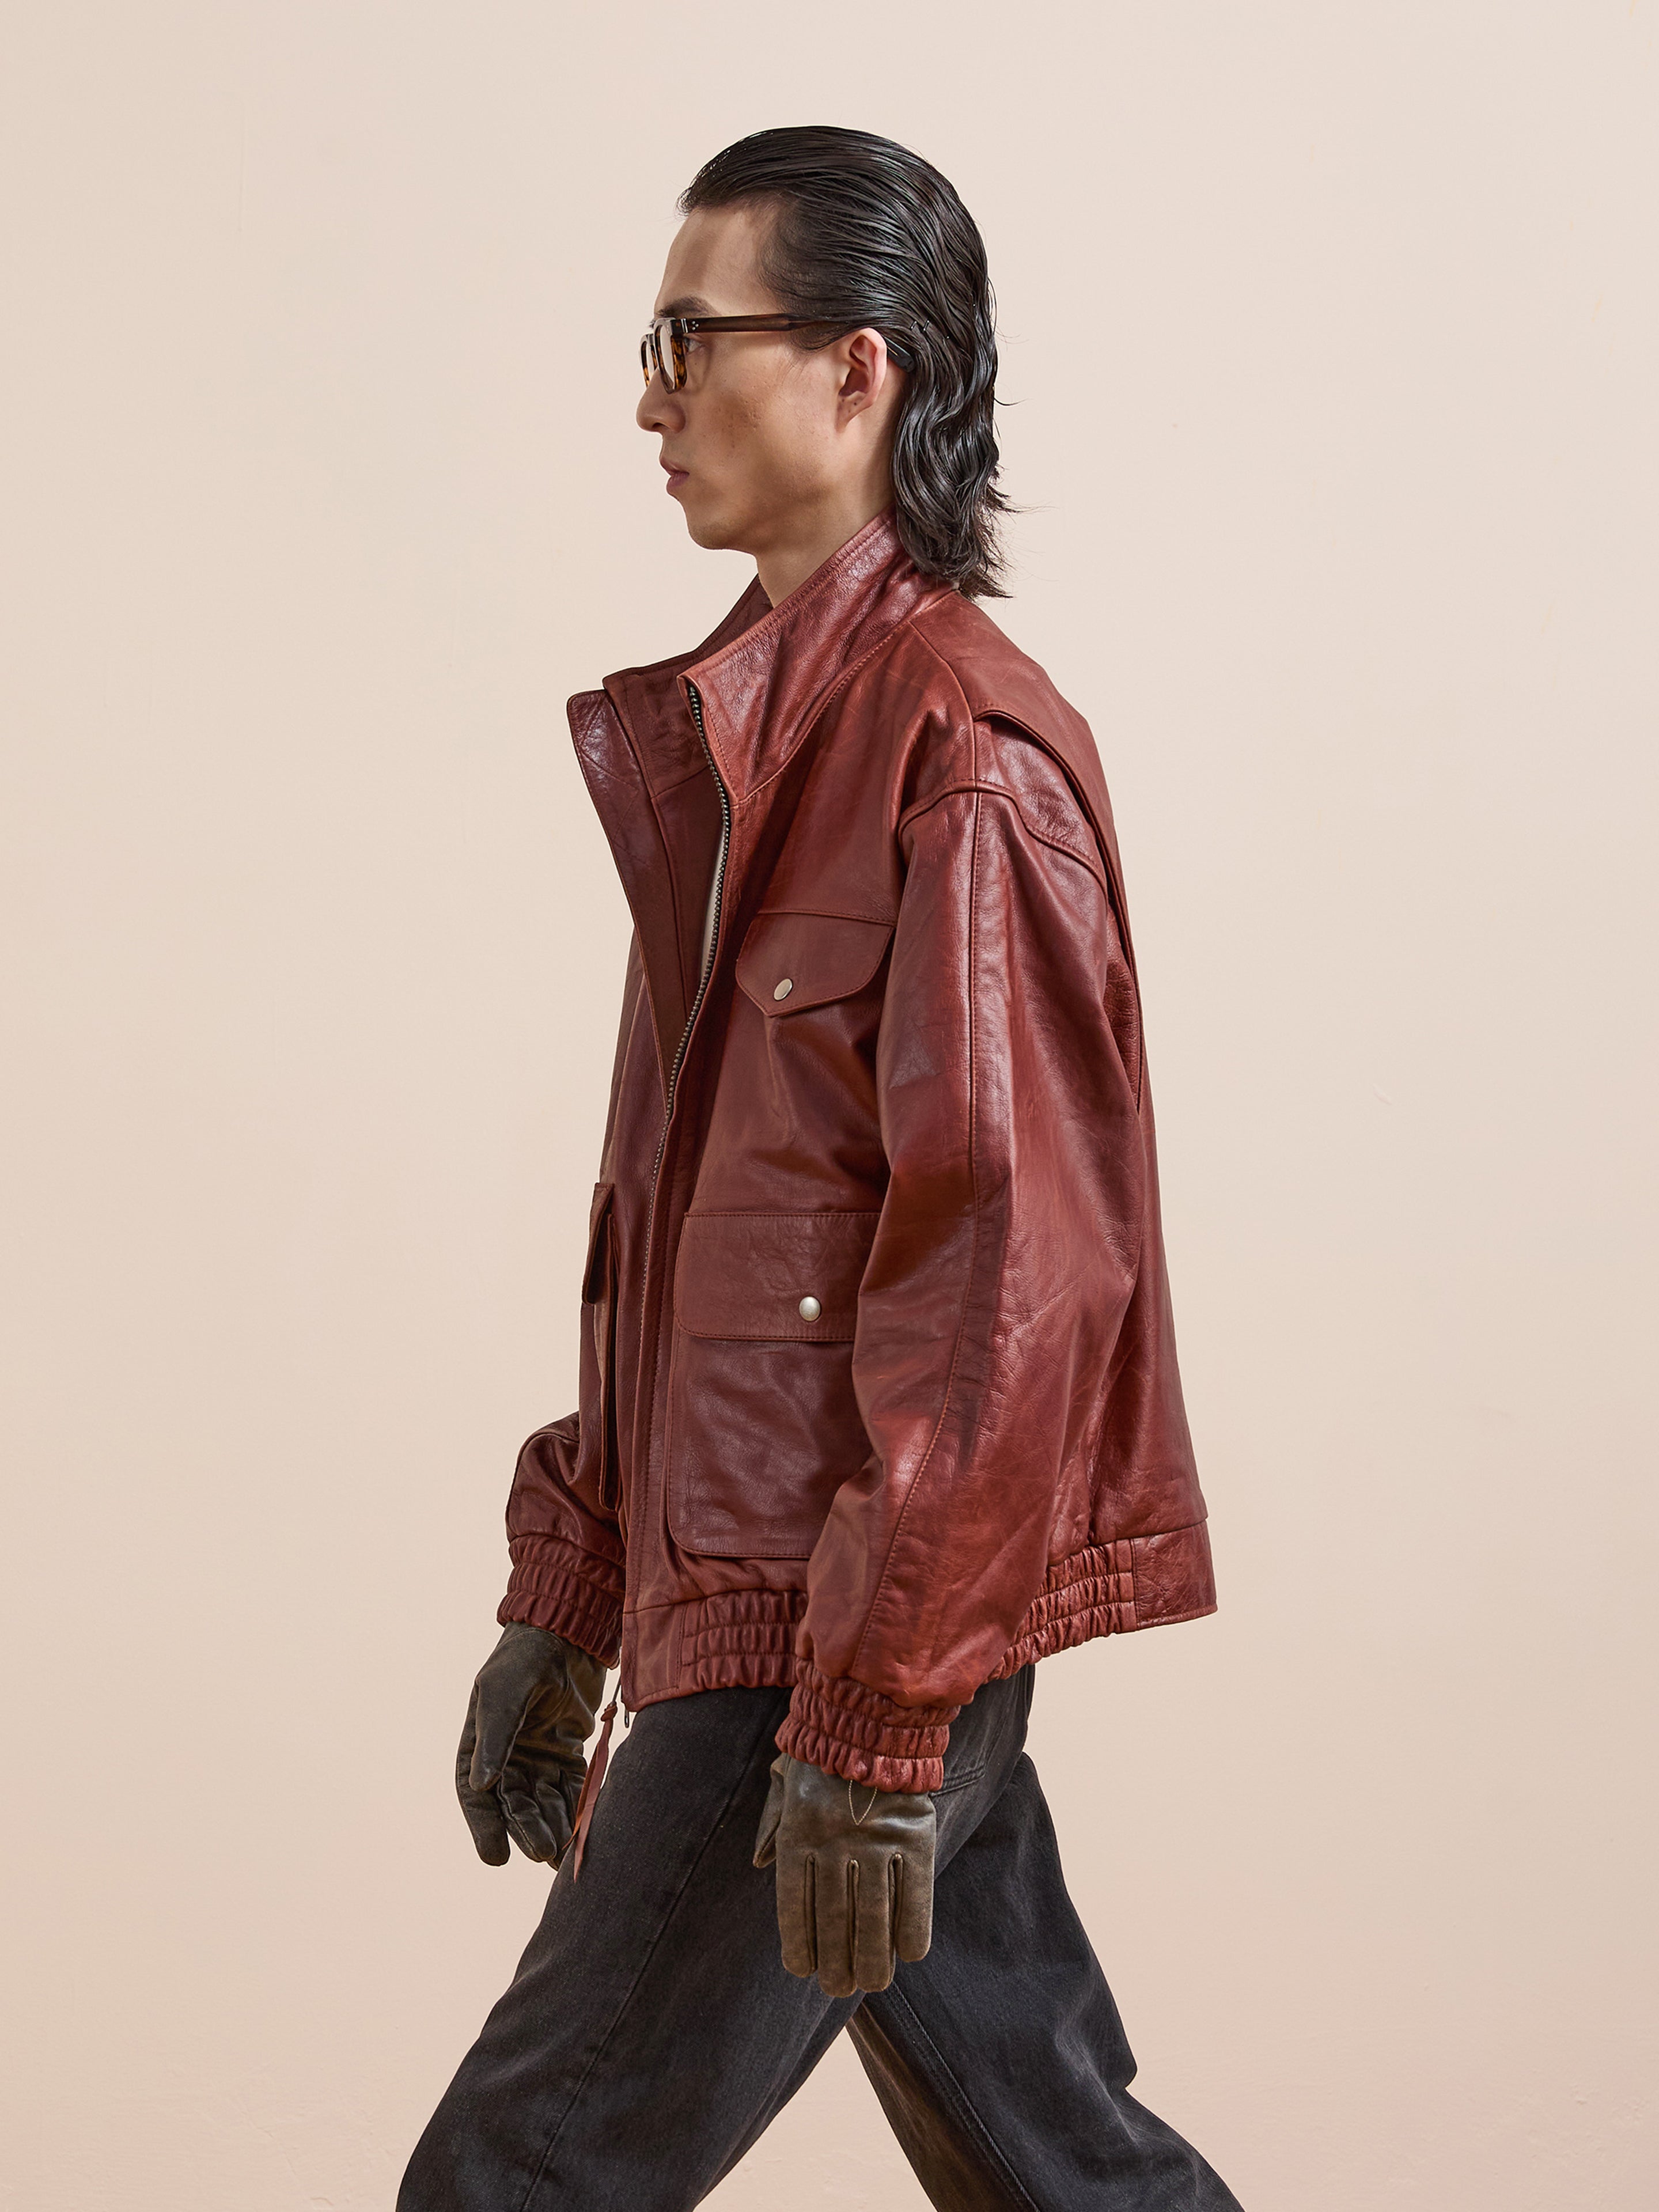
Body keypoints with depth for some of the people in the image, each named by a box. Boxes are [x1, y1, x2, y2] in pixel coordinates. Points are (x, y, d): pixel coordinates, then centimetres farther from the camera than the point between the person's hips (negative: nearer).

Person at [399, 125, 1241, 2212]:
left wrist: (867, 1726, -21)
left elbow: (1010, 1267, -20)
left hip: (848, 1643, -9)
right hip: (742, 1605, 9)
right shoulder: (738, 733, 15)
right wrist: (564, 1596, 18)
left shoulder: (963, 756, -15)